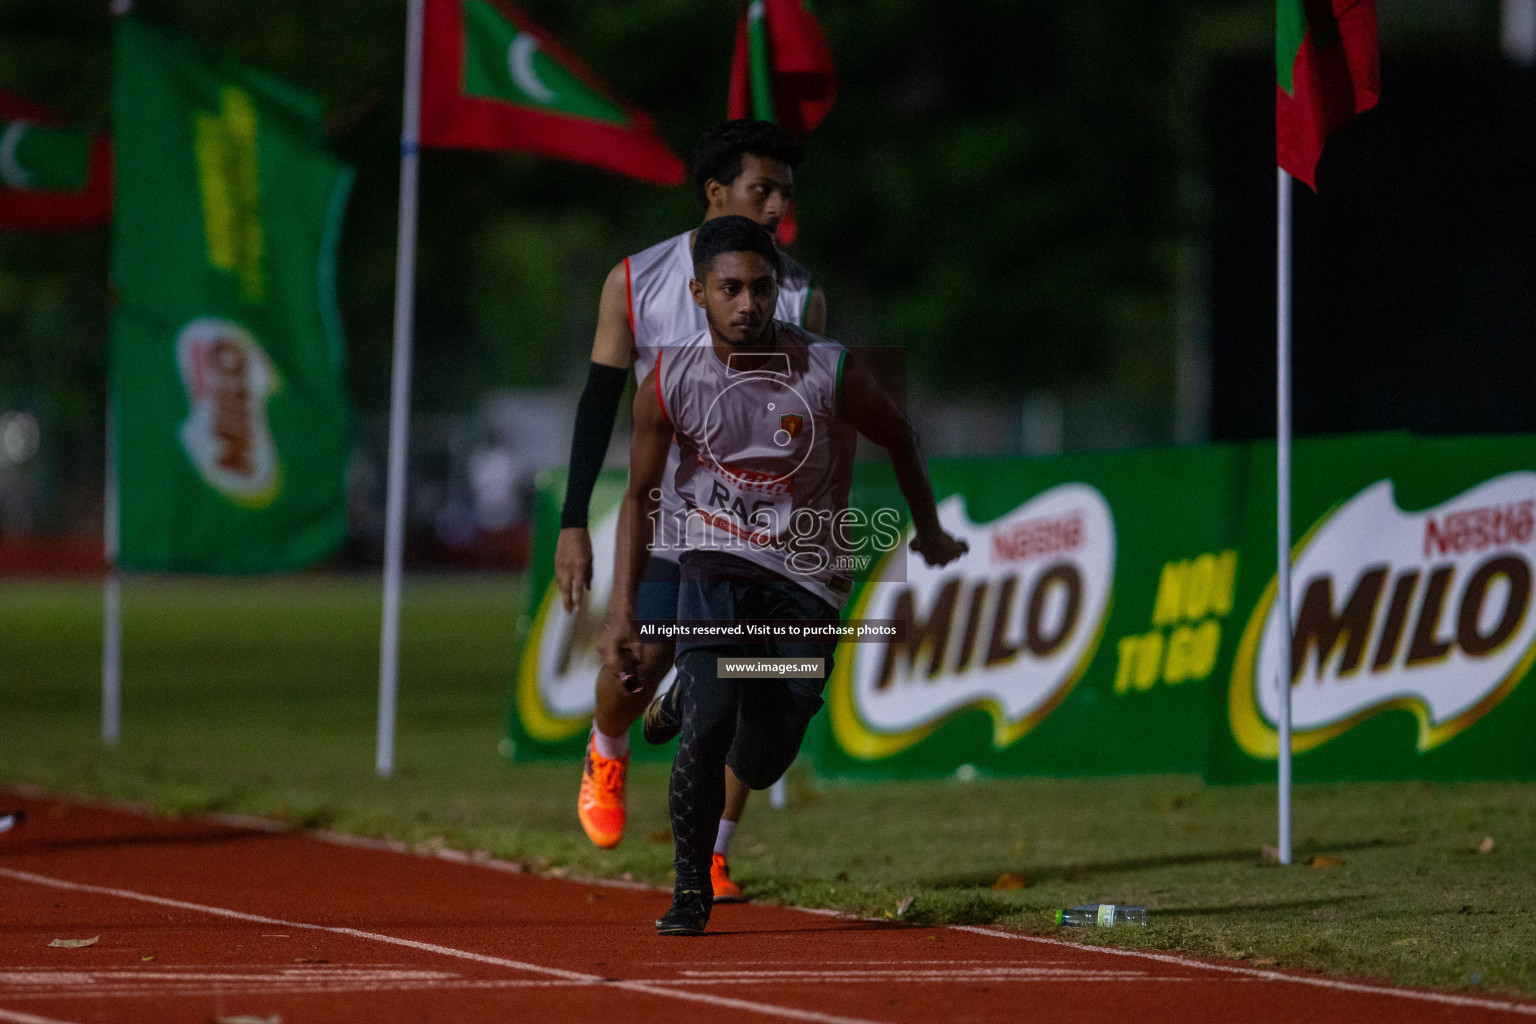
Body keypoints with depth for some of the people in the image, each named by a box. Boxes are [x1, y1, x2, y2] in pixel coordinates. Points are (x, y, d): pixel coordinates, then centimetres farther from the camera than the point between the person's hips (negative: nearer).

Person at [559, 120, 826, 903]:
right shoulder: (637, 282, -3)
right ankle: (607, 755, 34)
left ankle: (710, 860, 0)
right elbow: (599, 404, 0)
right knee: (636, 668, -2)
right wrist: (573, 525, -4)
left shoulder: (800, 296, 1)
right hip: (666, 514, -1)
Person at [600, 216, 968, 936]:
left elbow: (897, 437, 4)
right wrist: (622, 609, -6)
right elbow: (640, 497, 0)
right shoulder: (671, 382, -12)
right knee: (707, 724, -22)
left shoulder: (830, 374, -16)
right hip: (714, 562, 0)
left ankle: (692, 699, 36)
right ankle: (691, 890, -1)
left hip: (807, 579, 0)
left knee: (757, 767, 1)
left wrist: (928, 529, 17)